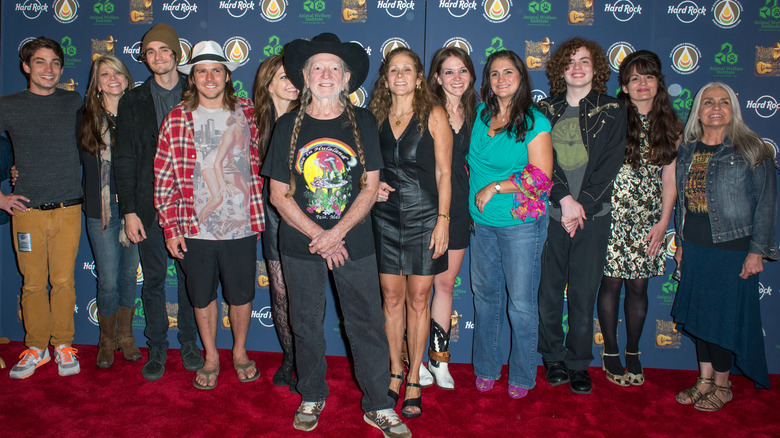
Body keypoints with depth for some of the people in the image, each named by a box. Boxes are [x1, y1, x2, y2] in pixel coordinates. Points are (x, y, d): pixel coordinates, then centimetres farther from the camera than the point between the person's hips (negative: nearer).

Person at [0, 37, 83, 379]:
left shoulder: (75, 103, 7)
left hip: (68, 209, 0)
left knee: (63, 281, 3)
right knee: (33, 283, 5)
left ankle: (63, 345, 18)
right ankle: (36, 347, 20)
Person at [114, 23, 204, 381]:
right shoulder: (133, 102, 7)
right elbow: (124, 160, 4)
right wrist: (129, 210, -4)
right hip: (150, 205, 1)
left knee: (189, 274, 7)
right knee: (153, 278, 7)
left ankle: (188, 342, 24)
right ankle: (156, 348, 20)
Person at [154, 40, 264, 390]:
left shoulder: (246, 113, 3)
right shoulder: (176, 119, -1)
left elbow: (257, 164, 12)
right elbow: (164, 178, 0)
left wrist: (260, 215, 8)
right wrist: (171, 228, -4)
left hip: (242, 226, 1)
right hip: (195, 229, 0)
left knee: (241, 295, 12)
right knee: (203, 297, 13)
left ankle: (240, 352, 35)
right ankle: (211, 357, 33)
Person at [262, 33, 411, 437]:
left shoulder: (362, 123, 1)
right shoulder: (288, 126, 1)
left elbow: (369, 188, -2)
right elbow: (279, 194, 0)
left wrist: (337, 233, -14)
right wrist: (317, 236, -10)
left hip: (354, 243, 0)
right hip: (300, 245, 1)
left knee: (366, 325, 4)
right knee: (306, 324, 12)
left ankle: (378, 405, 20)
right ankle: (312, 398, 32)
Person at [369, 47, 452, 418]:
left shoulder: (434, 116, -1)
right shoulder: (376, 118, 9)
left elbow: (444, 172, -3)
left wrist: (442, 219, -10)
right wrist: (373, 187, -4)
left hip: (423, 218, -3)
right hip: (385, 217, 3)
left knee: (418, 299, 3)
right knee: (391, 297, 8)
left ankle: (414, 380, 16)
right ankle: (395, 371, 24)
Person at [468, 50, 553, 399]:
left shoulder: (535, 122, -7)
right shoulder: (479, 114, 7)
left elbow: (541, 176, -13)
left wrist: (495, 188, -13)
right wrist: (474, 195, 6)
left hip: (521, 223, -4)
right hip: (482, 222, 5)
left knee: (521, 302, 2)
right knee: (485, 295, 13)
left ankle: (522, 376, 20)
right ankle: (486, 368, 29)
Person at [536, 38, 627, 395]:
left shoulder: (612, 112, 7)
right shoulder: (546, 110, 9)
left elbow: (609, 165, -1)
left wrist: (582, 204, -10)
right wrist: (565, 199, -13)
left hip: (593, 215, -1)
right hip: (550, 213, 1)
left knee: (583, 293, 3)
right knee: (549, 290, 3)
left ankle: (578, 364, 17)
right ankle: (553, 358, 20)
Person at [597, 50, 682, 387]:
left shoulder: (670, 126, 8)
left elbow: (669, 178, 8)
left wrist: (663, 222, 1)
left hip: (648, 217, 3)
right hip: (613, 211, -3)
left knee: (638, 285, 7)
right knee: (612, 282, 2)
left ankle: (633, 353, 23)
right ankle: (610, 352, 18)